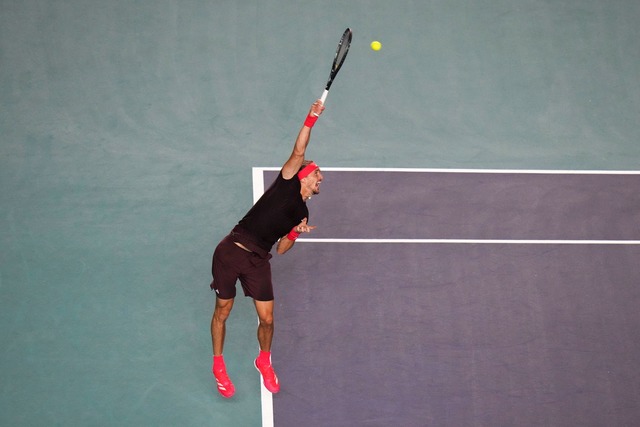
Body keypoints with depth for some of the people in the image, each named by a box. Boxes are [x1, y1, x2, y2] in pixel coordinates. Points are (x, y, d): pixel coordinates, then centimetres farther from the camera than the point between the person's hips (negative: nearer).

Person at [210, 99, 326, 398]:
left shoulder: (302, 214, 16)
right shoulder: (287, 182, 3)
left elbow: (281, 249, 13)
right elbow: (299, 151, -8)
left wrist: (296, 233, -4)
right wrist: (311, 118, -10)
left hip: (258, 261, 5)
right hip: (231, 250, -5)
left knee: (267, 319, 1)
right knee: (222, 312, 5)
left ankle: (264, 362, 29)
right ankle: (218, 365, 23)